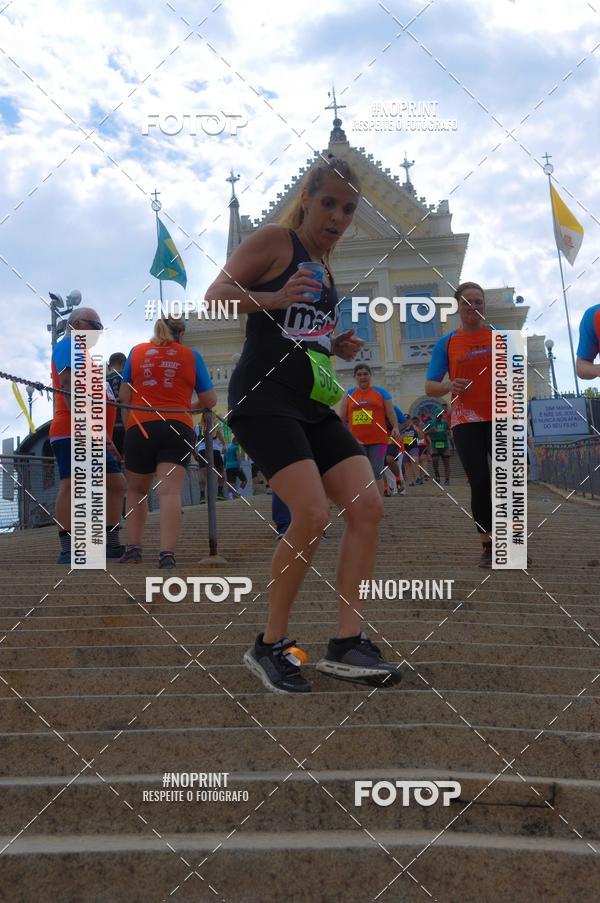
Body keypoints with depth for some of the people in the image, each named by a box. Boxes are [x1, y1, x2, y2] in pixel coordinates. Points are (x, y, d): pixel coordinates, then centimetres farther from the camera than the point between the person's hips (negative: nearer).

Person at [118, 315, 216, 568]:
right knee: (170, 492, -11)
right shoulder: (190, 355, 8)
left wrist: (128, 427, 18)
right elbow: (209, 400, 10)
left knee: (136, 491, 17)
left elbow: (124, 396, 9)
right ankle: (167, 554, -23)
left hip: (140, 427, 1)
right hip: (179, 427, -1)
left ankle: (134, 548, 13)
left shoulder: (137, 351, 12)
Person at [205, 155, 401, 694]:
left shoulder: (325, 266, 22)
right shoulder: (275, 240, -1)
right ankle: (271, 645, -3)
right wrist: (275, 297, -25)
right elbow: (216, 295, -9)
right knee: (312, 514, -21)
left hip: (312, 403, 9)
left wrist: (338, 346, 12)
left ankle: (346, 645, 1)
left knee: (367, 507, -4)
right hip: (263, 399, -8)